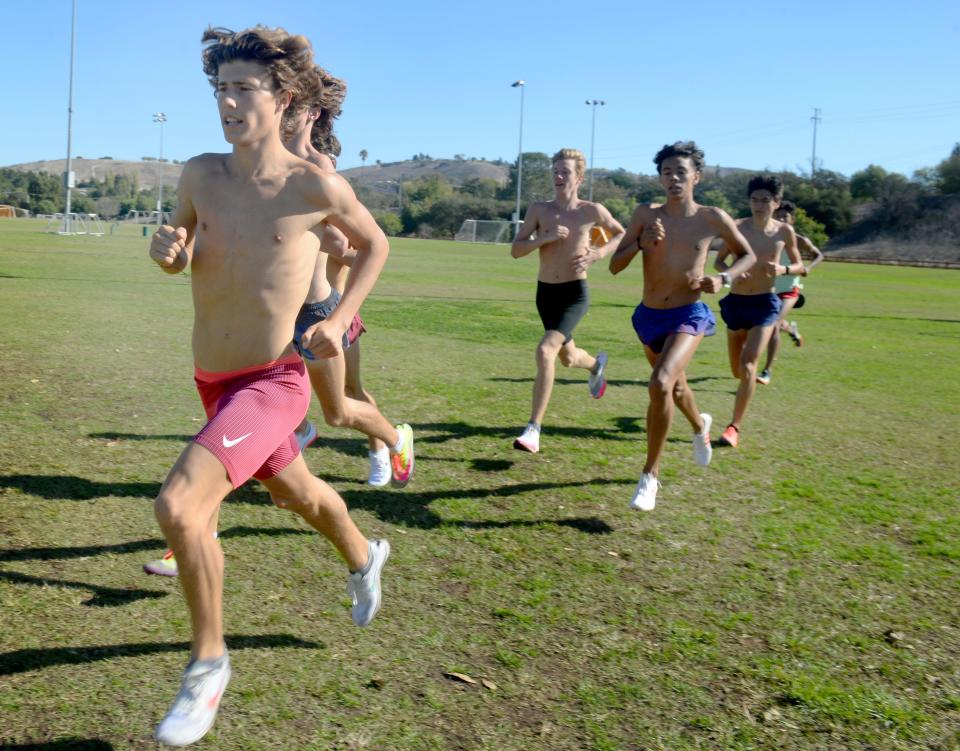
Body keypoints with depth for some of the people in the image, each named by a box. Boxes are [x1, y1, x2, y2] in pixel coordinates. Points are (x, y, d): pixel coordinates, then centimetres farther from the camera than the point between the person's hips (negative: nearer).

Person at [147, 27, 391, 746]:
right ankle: (365, 557, 58)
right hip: (213, 382, 6)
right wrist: (166, 248, -10)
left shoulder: (315, 186, -14)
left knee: (178, 505, -24)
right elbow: (180, 257, 14)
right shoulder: (201, 174, -1)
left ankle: (209, 662, -2)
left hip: (271, 384, -6)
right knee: (296, 491, 27)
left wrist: (339, 319, -6)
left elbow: (375, 243, 4)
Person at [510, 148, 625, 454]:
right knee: (568, 358, 22)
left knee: (545, 351, -25)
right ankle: (597, 364, 61)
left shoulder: (592, 211, -6)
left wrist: (599, 253, -7)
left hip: (575, 293, -4)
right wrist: (545, 237, -22)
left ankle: (534, 429, -20)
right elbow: (515, 250, -7)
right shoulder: (539, 210, -3)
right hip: (545, 292, 4)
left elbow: (621, 235, 11)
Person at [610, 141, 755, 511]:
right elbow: (614, 266, -3)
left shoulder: (712, 218, -7)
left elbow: (747, 255, 8)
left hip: (689, 315, -4)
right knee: (676, 387, 25)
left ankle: (650, 475, -12)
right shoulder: (647, 215, -3)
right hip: (649, 316, 4)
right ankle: (700, 425, 61)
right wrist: (641, 244, -21)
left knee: (661, 384, -27)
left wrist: (723, 279, -10)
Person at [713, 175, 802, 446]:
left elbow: (798, 265, 8)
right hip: (736, 301, 2)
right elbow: (718, 261, 2)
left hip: (765, 304, -2)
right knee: (737, 370, 12)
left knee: (747, 366, -16)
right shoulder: (738, 227, -6)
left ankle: (734, 427, -8)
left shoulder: (784, 231, -5)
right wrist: (731, 271, -20)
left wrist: (783, 270, -14)